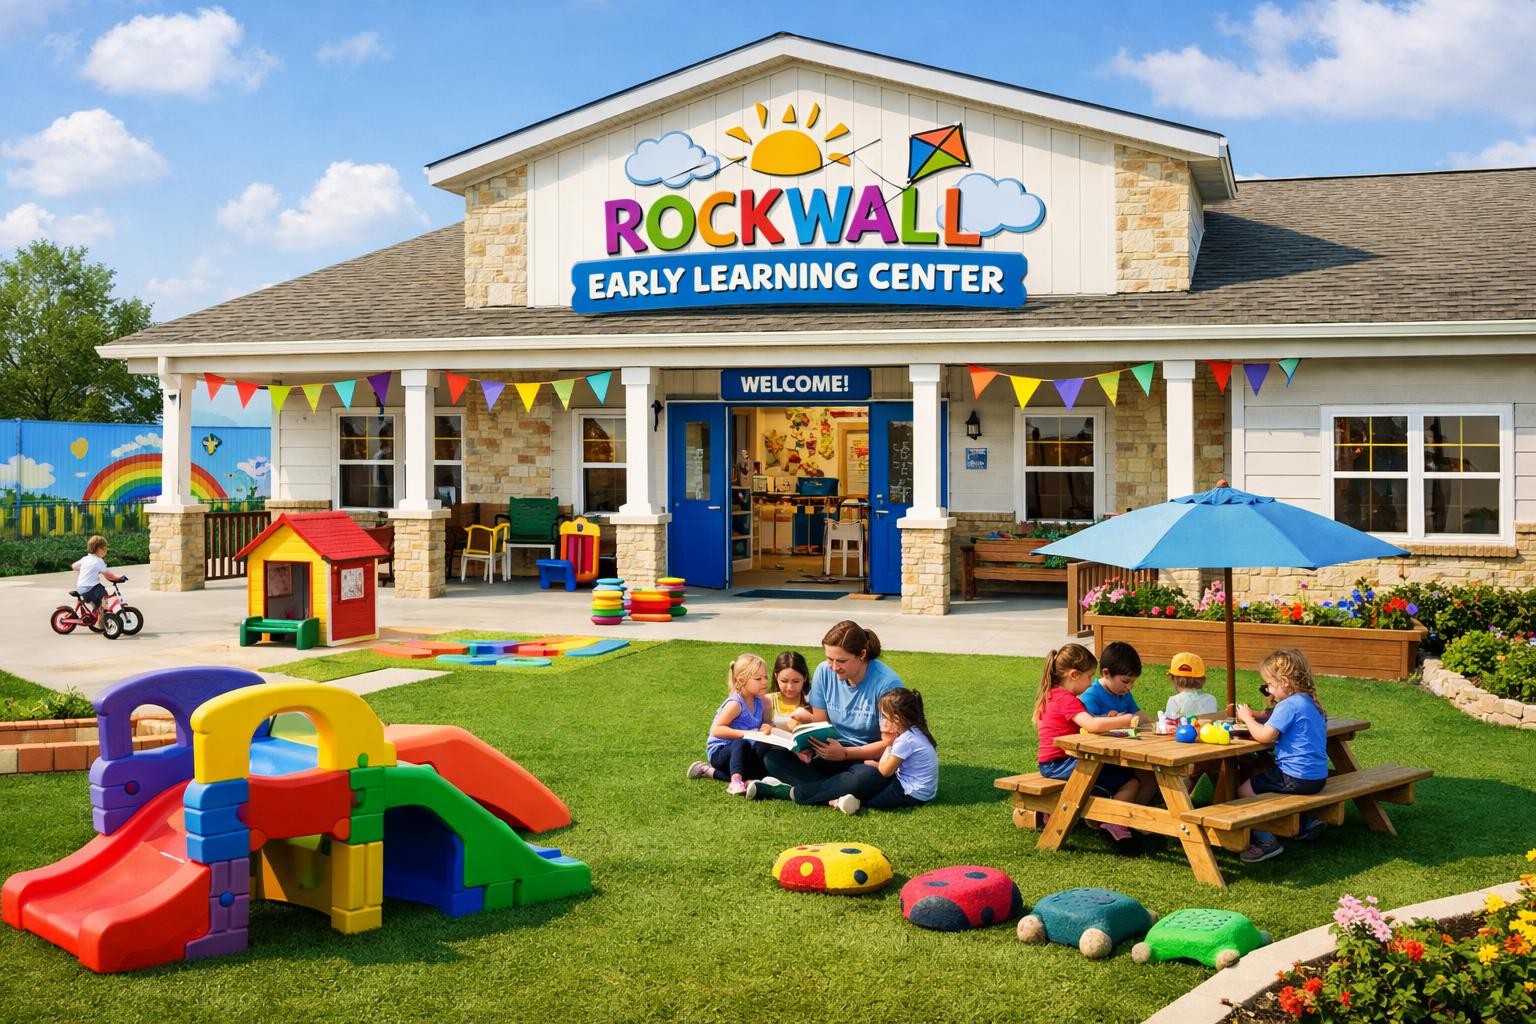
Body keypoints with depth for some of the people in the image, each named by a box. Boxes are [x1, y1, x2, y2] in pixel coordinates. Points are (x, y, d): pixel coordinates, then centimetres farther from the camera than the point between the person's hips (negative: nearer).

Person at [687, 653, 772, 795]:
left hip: (739, 752, 8)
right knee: (742, 744, -34)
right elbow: (716, 730, -30)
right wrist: (745, 733, -37)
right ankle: (735, 782, -48)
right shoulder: (735, 704, -23)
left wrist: (767, 728, -14)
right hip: (719, 751, -8)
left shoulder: (761, 703, 0)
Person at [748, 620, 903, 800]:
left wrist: (845, 753, -26)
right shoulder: (824, 672, -5)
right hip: (836, 753, 5)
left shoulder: (887, 683, -19)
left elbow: (890, 743, -16)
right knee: (773, 758, -15)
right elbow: (819, 723, 3)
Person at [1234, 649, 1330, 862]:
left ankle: (1267, 842, -4)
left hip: (1297, 778, -10)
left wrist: (1247, 718, -6)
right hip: (1317, 775, 10)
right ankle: (1305, 823, 25)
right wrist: (1255, 718, 12)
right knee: (1258, 781, 31)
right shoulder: (1310, 703, 14)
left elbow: (1265, 736, -22)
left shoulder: (1288, 706, -17)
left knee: (1245, 790, -3)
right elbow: (1278, 727, 25)